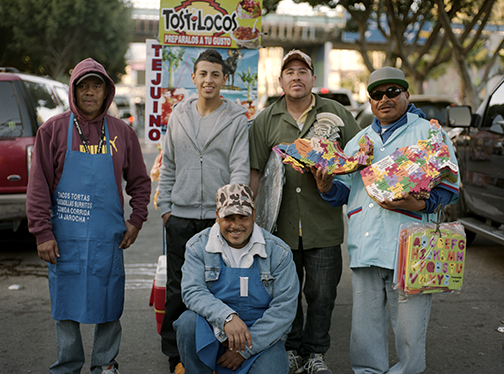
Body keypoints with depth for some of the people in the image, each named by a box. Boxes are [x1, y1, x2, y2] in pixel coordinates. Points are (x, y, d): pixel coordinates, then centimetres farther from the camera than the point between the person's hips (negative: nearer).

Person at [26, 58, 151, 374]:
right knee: (66, 302, 8)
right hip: (65, 236, -1)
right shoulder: (53, 129, 1)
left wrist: (136, 220, 3)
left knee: (108, 301, 7)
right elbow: (39, 185, -1)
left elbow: (140, 182, 13)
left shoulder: (122, 133, 6)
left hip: (108, 236, 1)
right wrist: (42, 232, -6)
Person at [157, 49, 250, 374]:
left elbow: (241, 167, -6)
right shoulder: (179, 115, 11)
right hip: (181, 216, 3)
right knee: (178, 288, 7)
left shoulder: (237, 118, 1)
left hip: (219, 216, -2)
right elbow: (168, 166, 15)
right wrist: (165, 206, 8)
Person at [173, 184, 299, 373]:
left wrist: (245, 348, -14)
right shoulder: (198, 246, -2)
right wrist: (227, 316, -33)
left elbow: (284, 308, -8)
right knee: (189, 321, -30)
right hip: (212, 331, 1)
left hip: (262, 337, 0)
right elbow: (192, 291, -14)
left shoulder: (278, 251, -5)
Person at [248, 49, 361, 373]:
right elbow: (255, 171, 5)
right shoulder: (265, 121, 6)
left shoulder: (336, 113, 6)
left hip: (324, 224, 0)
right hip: (281, 224, 1)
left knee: (322, 293, 5)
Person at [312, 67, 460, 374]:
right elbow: (345, 191, 20)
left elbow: (450, 187, -1)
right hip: (364, 252, 5)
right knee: (365, 335, 11)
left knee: (410, 334, 1)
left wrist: (418, 204, -18)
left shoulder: (429, 133, 5)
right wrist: (327, 187, -2)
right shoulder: (358, 141, 21)